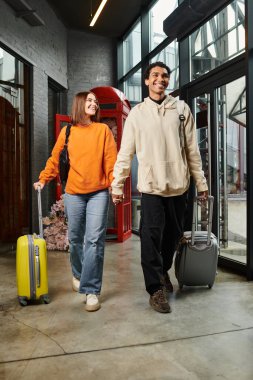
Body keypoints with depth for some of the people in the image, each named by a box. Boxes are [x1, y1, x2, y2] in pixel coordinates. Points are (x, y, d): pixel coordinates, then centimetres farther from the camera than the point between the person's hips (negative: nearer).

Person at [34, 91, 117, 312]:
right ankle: (78, 274, 38)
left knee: (94, 240, -8)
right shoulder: (67, 131, 8)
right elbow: (55, 158, 12)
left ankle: (91, 290, 0)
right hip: (73, 193, 2)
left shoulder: (103, 129, 4)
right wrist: (43, 179, 7)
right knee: (75, 238, 13)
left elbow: (111, 159, -2)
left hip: (99, 193, -2)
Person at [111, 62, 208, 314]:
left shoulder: (181, 109, 7)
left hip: (178, 184, 2)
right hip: (151, 186, -2)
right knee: (151, 237, -4)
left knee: (173, 234, 13)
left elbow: (192, 149, 6)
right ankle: (156, 289, 8)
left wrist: (200, 181, 4)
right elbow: (125, 152, 2)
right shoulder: (137, 113, 4)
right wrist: (117, 185, -1)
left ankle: (163, 271, 38)